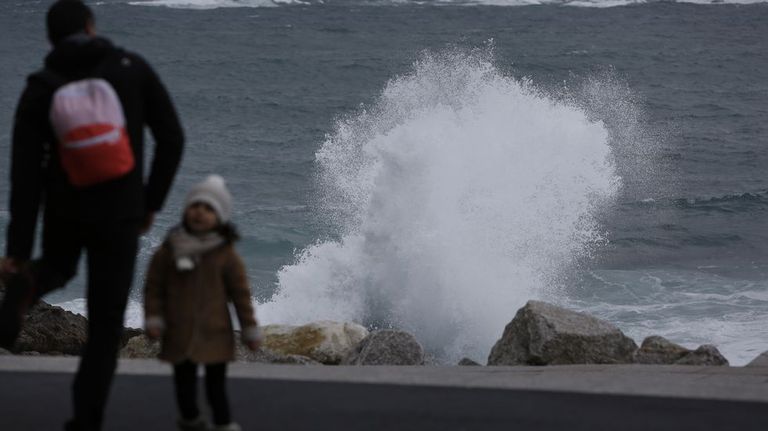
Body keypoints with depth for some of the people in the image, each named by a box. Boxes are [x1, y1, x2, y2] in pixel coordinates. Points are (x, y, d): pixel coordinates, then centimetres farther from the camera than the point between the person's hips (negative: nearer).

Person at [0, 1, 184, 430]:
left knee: (58, 269, 34)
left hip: (65, 209, 2)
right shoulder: (134, 68, -6)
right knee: (106, 322, 7)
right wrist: (152, 202, 6)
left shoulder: (40, 90, -6)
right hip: (118, 215, -1)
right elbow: (172, 138, -7)